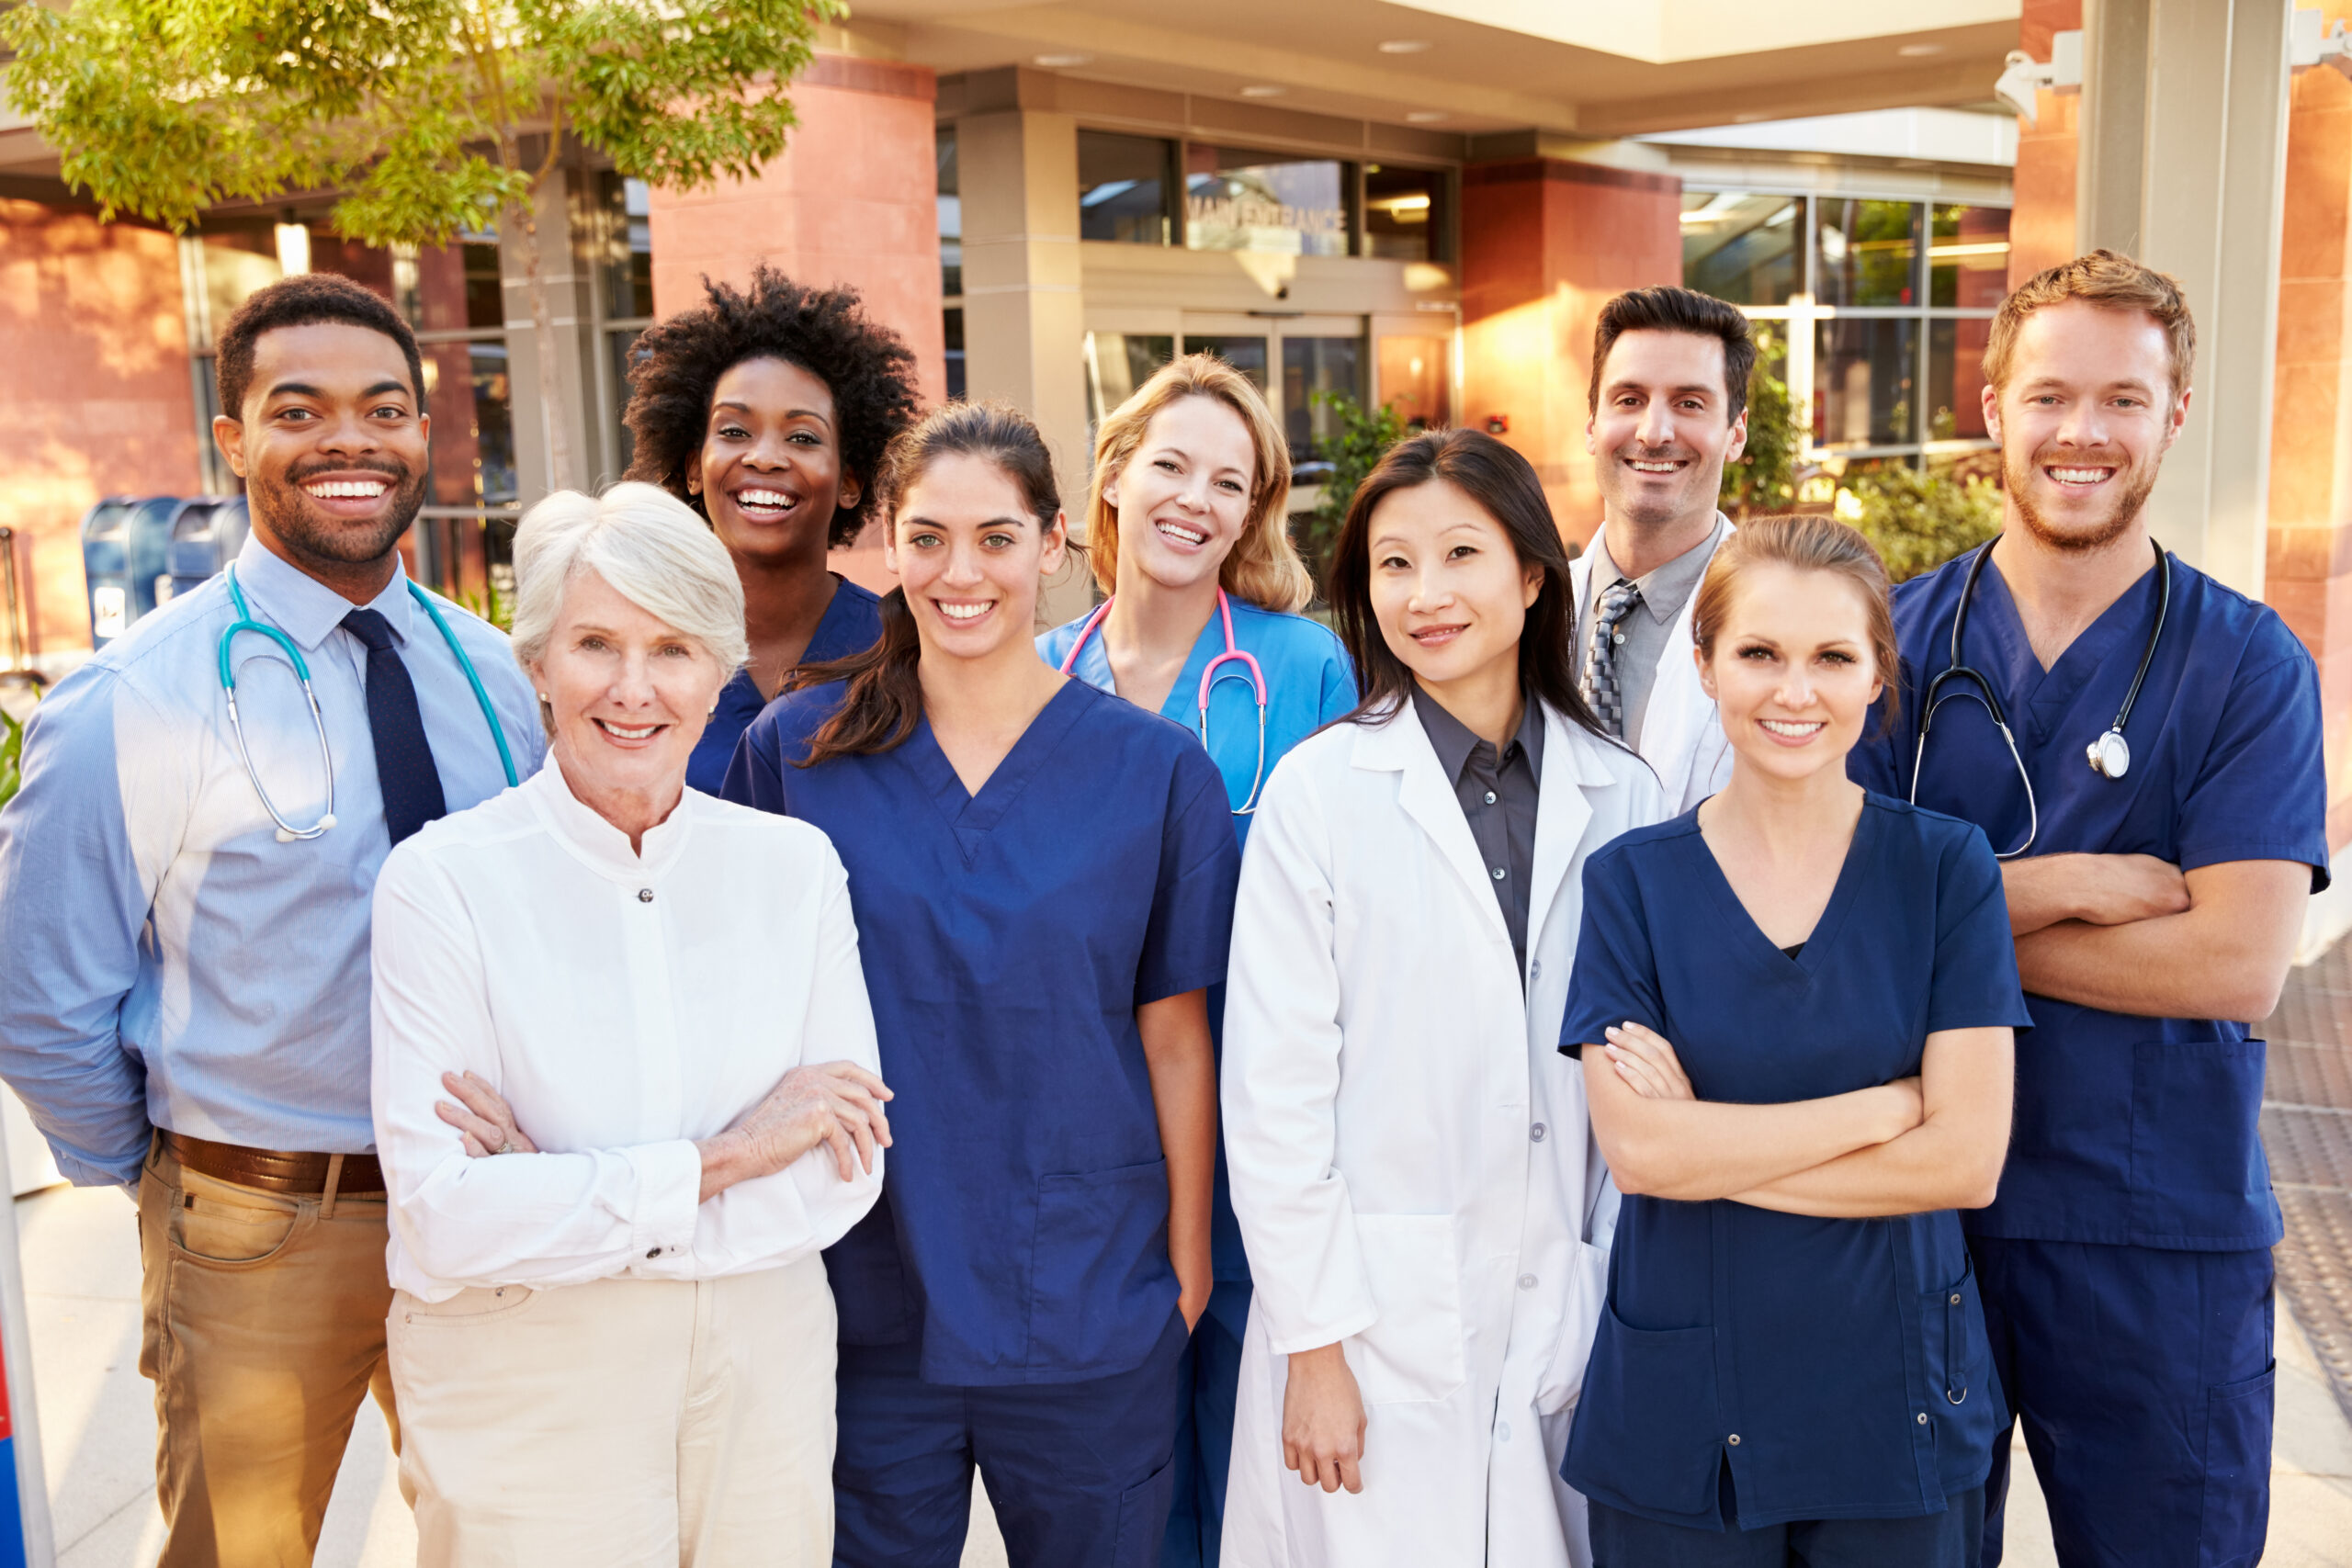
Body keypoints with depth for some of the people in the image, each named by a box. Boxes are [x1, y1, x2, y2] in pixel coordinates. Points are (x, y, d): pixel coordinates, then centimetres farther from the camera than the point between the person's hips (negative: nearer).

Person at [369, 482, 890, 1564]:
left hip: (763, 1368, 3)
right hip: (525, 1383, -3)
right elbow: (445, 1218, -16)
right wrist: (718, 1161, -16)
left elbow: (846, 1173, -6)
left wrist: (565, 1197, -16)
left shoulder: (794, 865, -2)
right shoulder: (441, 881, -11)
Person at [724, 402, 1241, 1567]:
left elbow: (1174, 1037, -1)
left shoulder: (1154, 768, -4)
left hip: (1085, 1302, 0)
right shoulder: (795, 748, -3)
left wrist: (1188, 1257, 0)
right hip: (866, 1298, 1)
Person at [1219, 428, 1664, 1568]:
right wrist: (1313, 1344, -8)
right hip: (1377, 1314, -3)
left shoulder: (1621, 797, 3)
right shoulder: (1320, 790, -6)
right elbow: (1275, 1092, -7)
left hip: (1573, 1310, 3)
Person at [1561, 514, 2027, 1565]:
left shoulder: (1946, 867, -3)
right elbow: (1637, 1148, -14)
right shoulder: (1631, 880, -3)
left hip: (1895, 1400, 0)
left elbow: (1967, 1159, -11)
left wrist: (1713, 1145, -14)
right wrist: (1886, 1102, -14)